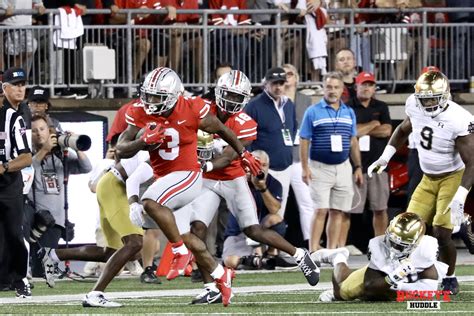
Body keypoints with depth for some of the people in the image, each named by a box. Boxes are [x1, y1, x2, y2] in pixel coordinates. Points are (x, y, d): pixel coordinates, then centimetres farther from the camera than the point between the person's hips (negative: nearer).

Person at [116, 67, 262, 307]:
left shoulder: (192, 111, -14)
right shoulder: (141, 115, -5)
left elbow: (220, 130, 4)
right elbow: (121, 150, -8)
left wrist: (243, 154, 18)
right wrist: (143, 142, -29)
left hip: (188, 176, -6)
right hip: (163, 177, 6)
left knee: (150, 202, -31)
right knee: (184, 236, 14)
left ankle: (180, 252, -17)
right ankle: (221, 276, 31)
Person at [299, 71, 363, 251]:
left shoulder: (349, 113, 11)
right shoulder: (313, 112, -1)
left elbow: (353, 142, 16)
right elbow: (304, 141, -3)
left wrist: (358, 168, 12)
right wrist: (305, 168, -10)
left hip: (343, 167, 4)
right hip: (320, 167, -4)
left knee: (337, 212, 5)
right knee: (321, 211, -10)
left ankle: (332, 250, 10)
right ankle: (313, 252, -9)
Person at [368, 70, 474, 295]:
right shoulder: (415, 107, -8)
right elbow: (403, 130, 17)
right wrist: (385, 158, 9)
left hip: (454, 177, -6)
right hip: (428, 179, 6)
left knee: (441, 232, -14)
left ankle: (450, 280, 8)